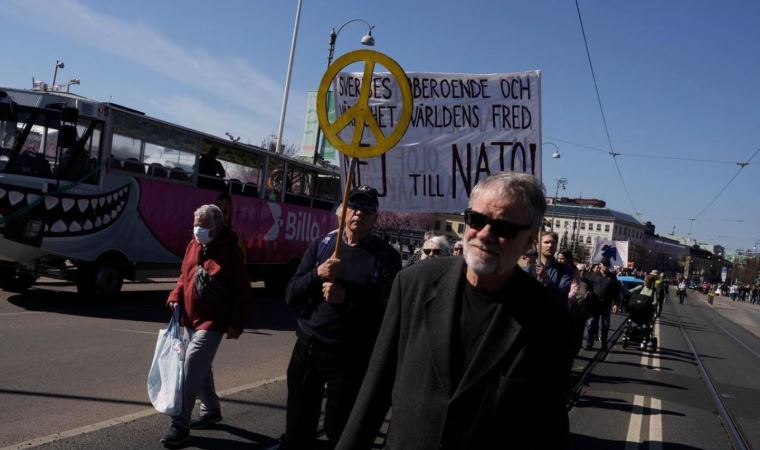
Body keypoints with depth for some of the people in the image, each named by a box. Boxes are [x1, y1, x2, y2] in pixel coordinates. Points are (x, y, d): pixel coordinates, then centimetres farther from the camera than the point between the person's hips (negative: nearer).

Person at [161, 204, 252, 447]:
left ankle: (180, 425, -5)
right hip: (191, 320, 8)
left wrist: (236, 324, -14)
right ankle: (211, 410, 37)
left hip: (212, 323, -8)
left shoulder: (229, 252, -14)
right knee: (200, 368, 19)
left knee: (190, 369, -13)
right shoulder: (193, 245, 7)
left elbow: (243, 292, -12)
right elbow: (184, 275, 19)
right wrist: (176, 297, 1)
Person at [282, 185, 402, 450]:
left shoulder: (387, 257, -4)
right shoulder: (321, 245, 6)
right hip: (308, 347, 3)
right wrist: (317, 275, -15)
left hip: (352, 357, -3)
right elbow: (291, 297, 2)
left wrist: (346, 297, -23)